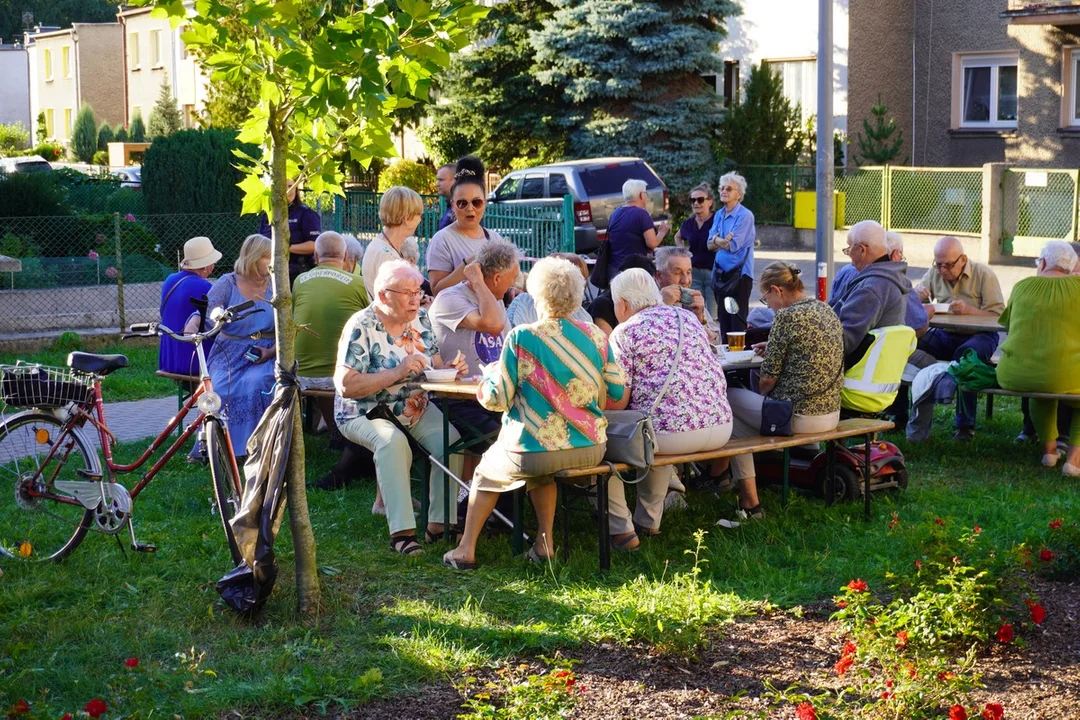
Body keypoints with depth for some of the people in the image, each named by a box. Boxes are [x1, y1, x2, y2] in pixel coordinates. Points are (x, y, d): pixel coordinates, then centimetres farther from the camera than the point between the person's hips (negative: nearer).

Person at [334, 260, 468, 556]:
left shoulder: (420, 319, 5)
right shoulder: (361, 327, -14)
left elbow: (434, 365, 13)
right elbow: (346, 386, -21)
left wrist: (449, 369, -12)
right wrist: (397, 372, -28)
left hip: (416, 409, 5)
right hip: (365, 412, -5)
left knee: (451, 439, -22)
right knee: (393, 441, -35)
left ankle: (440, 523, -16)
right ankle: (401, 531, -35)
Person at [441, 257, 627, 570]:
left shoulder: (521, 338, -13)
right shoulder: (596, 337, -1)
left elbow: (496, 398, -10)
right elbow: (617, 392, 6)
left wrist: (490, 374, 12)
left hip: (534, 451, -4)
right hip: (591, 450, 4)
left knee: (487, 472, 27)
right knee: (541, 469, 37)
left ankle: (466, 549, 29)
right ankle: (544, 543, 31)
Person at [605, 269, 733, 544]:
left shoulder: (625, 332, -3)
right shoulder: (689, 317, 16)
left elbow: (617, 402, -7)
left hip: (672, 433, -7)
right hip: (720, 428, 7)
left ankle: (621, 529, 11)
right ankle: (648, 521, 39)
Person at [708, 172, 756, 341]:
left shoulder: (745, 216, -10)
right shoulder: (718, 215, 12)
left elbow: (733, 245, -16)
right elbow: (710, 245, 6)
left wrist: (716, 240, -2)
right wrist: (722, 241, -14)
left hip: (738, 274, -7)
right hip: (720, 273, 7)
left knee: (738, 321, -7)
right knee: (723, 320, 11)